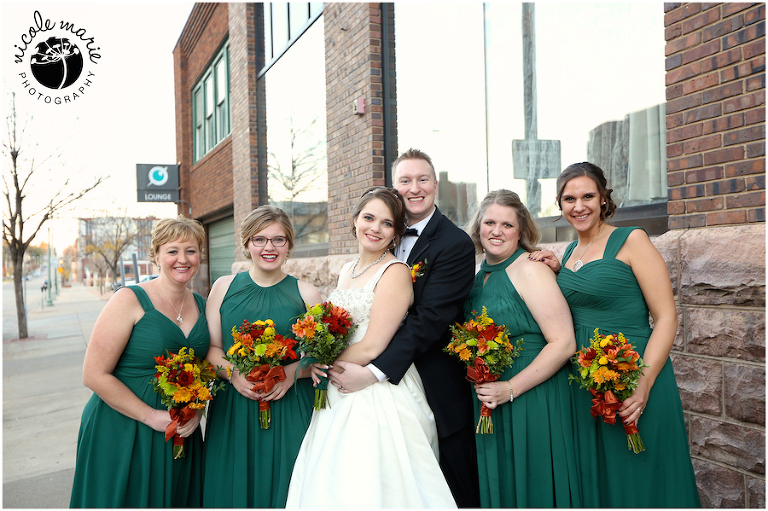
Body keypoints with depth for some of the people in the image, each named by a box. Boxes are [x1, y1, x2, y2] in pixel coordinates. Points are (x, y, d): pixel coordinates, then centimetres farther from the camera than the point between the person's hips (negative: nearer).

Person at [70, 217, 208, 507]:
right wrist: (152, 416, -17)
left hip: (181, 435, 5)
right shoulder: (130, 300, -12)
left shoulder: (201, 305, 4)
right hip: (121, 432, -5)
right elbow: (95, 375, -15)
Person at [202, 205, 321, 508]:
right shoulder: (224, 287, 6)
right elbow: (211, 348, 5)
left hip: (290, 410, -1)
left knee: (283, 482, 4)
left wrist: (293, 371, -13)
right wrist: (233, 372, -13)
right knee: (233, 486, 6)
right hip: (232, 411, 1)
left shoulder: (306, 294, 3)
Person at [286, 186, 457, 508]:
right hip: (340, 394, 8)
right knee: (330, 486, 13)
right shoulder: (348, 270, 12)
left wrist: (325, 363, -5)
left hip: (380, 397, -8)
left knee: (369, 488, 0)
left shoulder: (395, 272, -13)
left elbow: (371, 347, -18)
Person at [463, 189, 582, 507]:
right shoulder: (479, 276, 8)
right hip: (487, 405, 7)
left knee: (532, 488, 6)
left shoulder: (529, 270, -13)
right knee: (498, 485, 18)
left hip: (532, 404, -7)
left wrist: (511, 389, -20)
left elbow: (563, 343, -19)